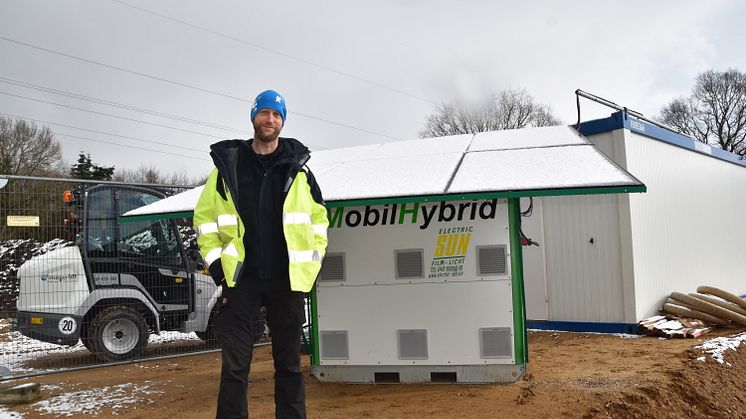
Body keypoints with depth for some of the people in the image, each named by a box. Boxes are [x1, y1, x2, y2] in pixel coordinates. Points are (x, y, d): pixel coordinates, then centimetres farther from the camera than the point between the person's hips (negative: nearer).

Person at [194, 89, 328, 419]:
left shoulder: (298, 169, 7)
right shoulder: (228, 164, 4)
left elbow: (318, 217, 11)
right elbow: (205, 216, 6)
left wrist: (311, 263, 4)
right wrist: (216, 262, -2)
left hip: (288, 280, 1)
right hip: (241, 279, -1)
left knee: (289, 364, 10)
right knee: (234, 366, 0)